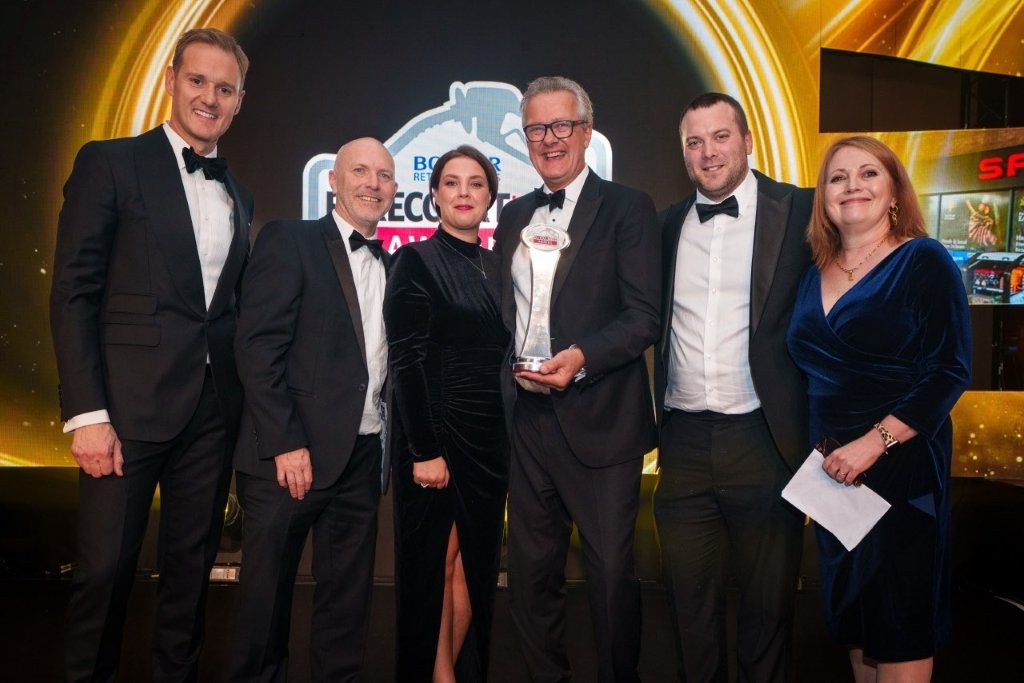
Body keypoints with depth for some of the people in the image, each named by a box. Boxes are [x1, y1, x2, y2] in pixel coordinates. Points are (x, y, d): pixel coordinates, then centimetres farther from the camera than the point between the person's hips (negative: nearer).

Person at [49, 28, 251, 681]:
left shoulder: (239, 195, 14)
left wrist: (242, 396, 6)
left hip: (214, 408, 5)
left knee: (193, 564, 13)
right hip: (128, 405, -4)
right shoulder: (110, 163, -1)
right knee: (106, 567, 3)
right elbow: (73, 294, -7)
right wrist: (87, 414, -13)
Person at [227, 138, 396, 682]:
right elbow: (257, 347, -11)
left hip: (362, 455, 5)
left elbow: (381, 359, 14)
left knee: (347, 597, 13)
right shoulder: (288, 240, -2)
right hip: (290, 454, -5)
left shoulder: (389, 265, 15)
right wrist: (285, 444, -16)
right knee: (267, 591, 7)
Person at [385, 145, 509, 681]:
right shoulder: (416, 261, -5)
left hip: (490, 436, 6)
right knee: (435, 560, 6)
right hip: (435, 431, -5)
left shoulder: (498, 265, 12)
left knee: (476, 563, 11)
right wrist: (425, 450, -16)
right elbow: (405, 361, -11)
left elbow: (503, 354, 13)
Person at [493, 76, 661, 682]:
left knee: (612, 570, 3)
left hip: (599, 420, -5)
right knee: (532, 569, 14)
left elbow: (644, 315, -9)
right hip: (527, 419, 5)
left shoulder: (627, 208, -2)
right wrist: (510, 373, 4)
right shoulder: (513, 217, 15)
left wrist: (581, 358, -23)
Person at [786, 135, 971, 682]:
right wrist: (816, 451, 3)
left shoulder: (923, 261, -7)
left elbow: (950, 370, -14)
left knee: (899, 623, 5)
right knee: (850, 612, 16)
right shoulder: (815, 275, 10)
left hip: (900, 466, -6)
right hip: (832, 471, 6)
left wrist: (875, 442, -21)